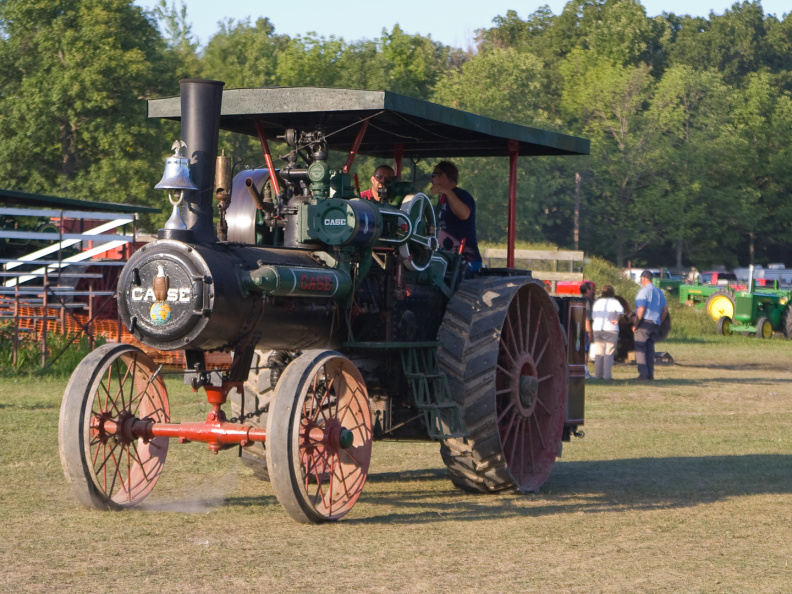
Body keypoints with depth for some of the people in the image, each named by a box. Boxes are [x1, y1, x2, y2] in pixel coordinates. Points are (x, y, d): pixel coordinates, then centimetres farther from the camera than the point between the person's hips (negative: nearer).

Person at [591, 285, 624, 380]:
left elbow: (593, 316, 11)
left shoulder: (597, 302, 11)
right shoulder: (614, 302, -2)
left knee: (598, 353, 10)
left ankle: (598, 374, 7)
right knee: (609, 353, -2)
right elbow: (620, 310, -22)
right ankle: (607, 375, -8)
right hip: (610, 329, -4)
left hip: (597, 328, 4)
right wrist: (617, 320, -13)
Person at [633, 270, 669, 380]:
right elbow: (665, 310, 16)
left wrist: (635, 325, -12)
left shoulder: (644, 291, -10)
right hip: (655, 324, 7)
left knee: (640, 349, -4)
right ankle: (650, 374, 7)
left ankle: (643, 374, -12)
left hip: (645, 322, -7)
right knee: (650, 349, 11)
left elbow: (641, 310, -18)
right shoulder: (659, 292, 15)